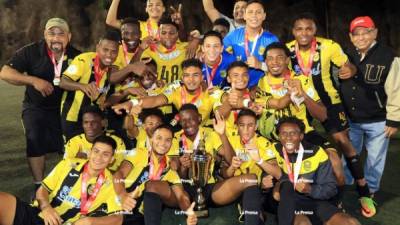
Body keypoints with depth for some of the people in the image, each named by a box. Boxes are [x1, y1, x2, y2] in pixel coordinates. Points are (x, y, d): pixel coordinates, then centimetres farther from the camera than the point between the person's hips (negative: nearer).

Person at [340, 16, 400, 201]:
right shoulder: (346, 56, 1)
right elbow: (338, 85, 11)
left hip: (377, 121, -4)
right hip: (350, 119, 4)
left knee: (375, 158, 11)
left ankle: (370, 191, 30)